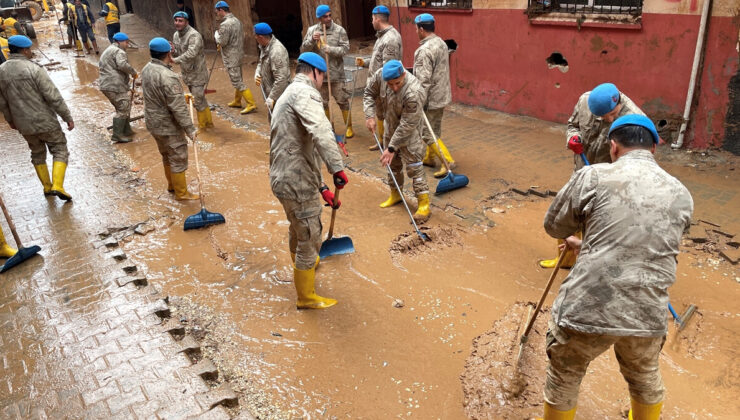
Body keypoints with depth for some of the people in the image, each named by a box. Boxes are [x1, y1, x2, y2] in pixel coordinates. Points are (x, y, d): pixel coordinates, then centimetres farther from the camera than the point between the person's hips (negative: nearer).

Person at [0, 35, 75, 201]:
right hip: (45, 121, -6)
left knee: (37, 154, 23)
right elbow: (53, 96, -18)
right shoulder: (34, 69, -16)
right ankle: (57, 186, -9)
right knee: (60, 151, 6)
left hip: (23, 125, 6)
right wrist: (68, 117, -11)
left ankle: (47, 187, 30)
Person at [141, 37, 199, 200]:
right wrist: (190, 129, -22)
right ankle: (181, 193, 15)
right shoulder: (167, 77, -27)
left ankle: (171, 184, 40)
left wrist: (182, 96, 21)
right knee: (178, 158, 5)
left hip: (153, 123, 9)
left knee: (167, 155, 24)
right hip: (168, 126, -9)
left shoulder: (146, 69, 2)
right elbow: (178, 108, -27)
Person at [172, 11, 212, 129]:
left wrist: (175, 60, -35)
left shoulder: (194, 35, -21)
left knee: (198, 100, -5)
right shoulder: (176, 35, 7)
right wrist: (173, 51, -9)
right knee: (201, 98, 18)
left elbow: (191, 53, -35)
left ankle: (202, 125, 12)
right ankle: (208, 122, 31)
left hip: (197, 73, -8)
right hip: (187, 73, 8)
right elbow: (177, 54, 15)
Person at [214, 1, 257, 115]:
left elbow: (221, 42, -18)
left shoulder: (225, 24, -20)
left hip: (231, 58, -9)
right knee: (238, 79, 19)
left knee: (237, 82, -5)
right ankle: (237, 101, 33)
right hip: (239, 54, 9)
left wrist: (217, 33, -1)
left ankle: (251, 104, -7)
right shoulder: (236, 20, 7)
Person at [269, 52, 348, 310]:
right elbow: (320, 131, -35)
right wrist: (337, 167, -38)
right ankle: (306, 298, 24)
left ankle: (303, 265, 60)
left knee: (298, 228, 33)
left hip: (284, 179, 10)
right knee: (310, 239, 6)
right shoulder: (304, 92, -13)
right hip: (298, 183, -10)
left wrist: (321, 187, 21)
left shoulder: (288, 95, 21)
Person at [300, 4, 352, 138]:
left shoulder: (339, 30, -5)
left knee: (343, 101, 2)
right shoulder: (312, 30, 3)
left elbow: (345, 48, -11)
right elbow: (303, 50, 1)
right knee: (323, 102, 13)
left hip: (336, 73, -3)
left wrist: (330, 49, -24)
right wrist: (311, 40, -17)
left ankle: (349, 127, 15)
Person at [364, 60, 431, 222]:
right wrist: (370, 115, -13)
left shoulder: (413, 92, -37)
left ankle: (424, 204, -3)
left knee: (413, 164, -9)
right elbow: (369, 93, 0)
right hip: (391, 125, 6)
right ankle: (395, 194, 36)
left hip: (409, 130, -6)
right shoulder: (380, 75, -20)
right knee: (392, 162, 17)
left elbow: (407, 125, -31)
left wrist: (392, 148, -27)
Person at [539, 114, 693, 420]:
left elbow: (554, 226, 5)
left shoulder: (592, 177, -7)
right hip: (648, 315, 5)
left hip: (587, 309, -4)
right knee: (646, 377, 33)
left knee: (562, 381, 21)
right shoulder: (681, 195, 7)